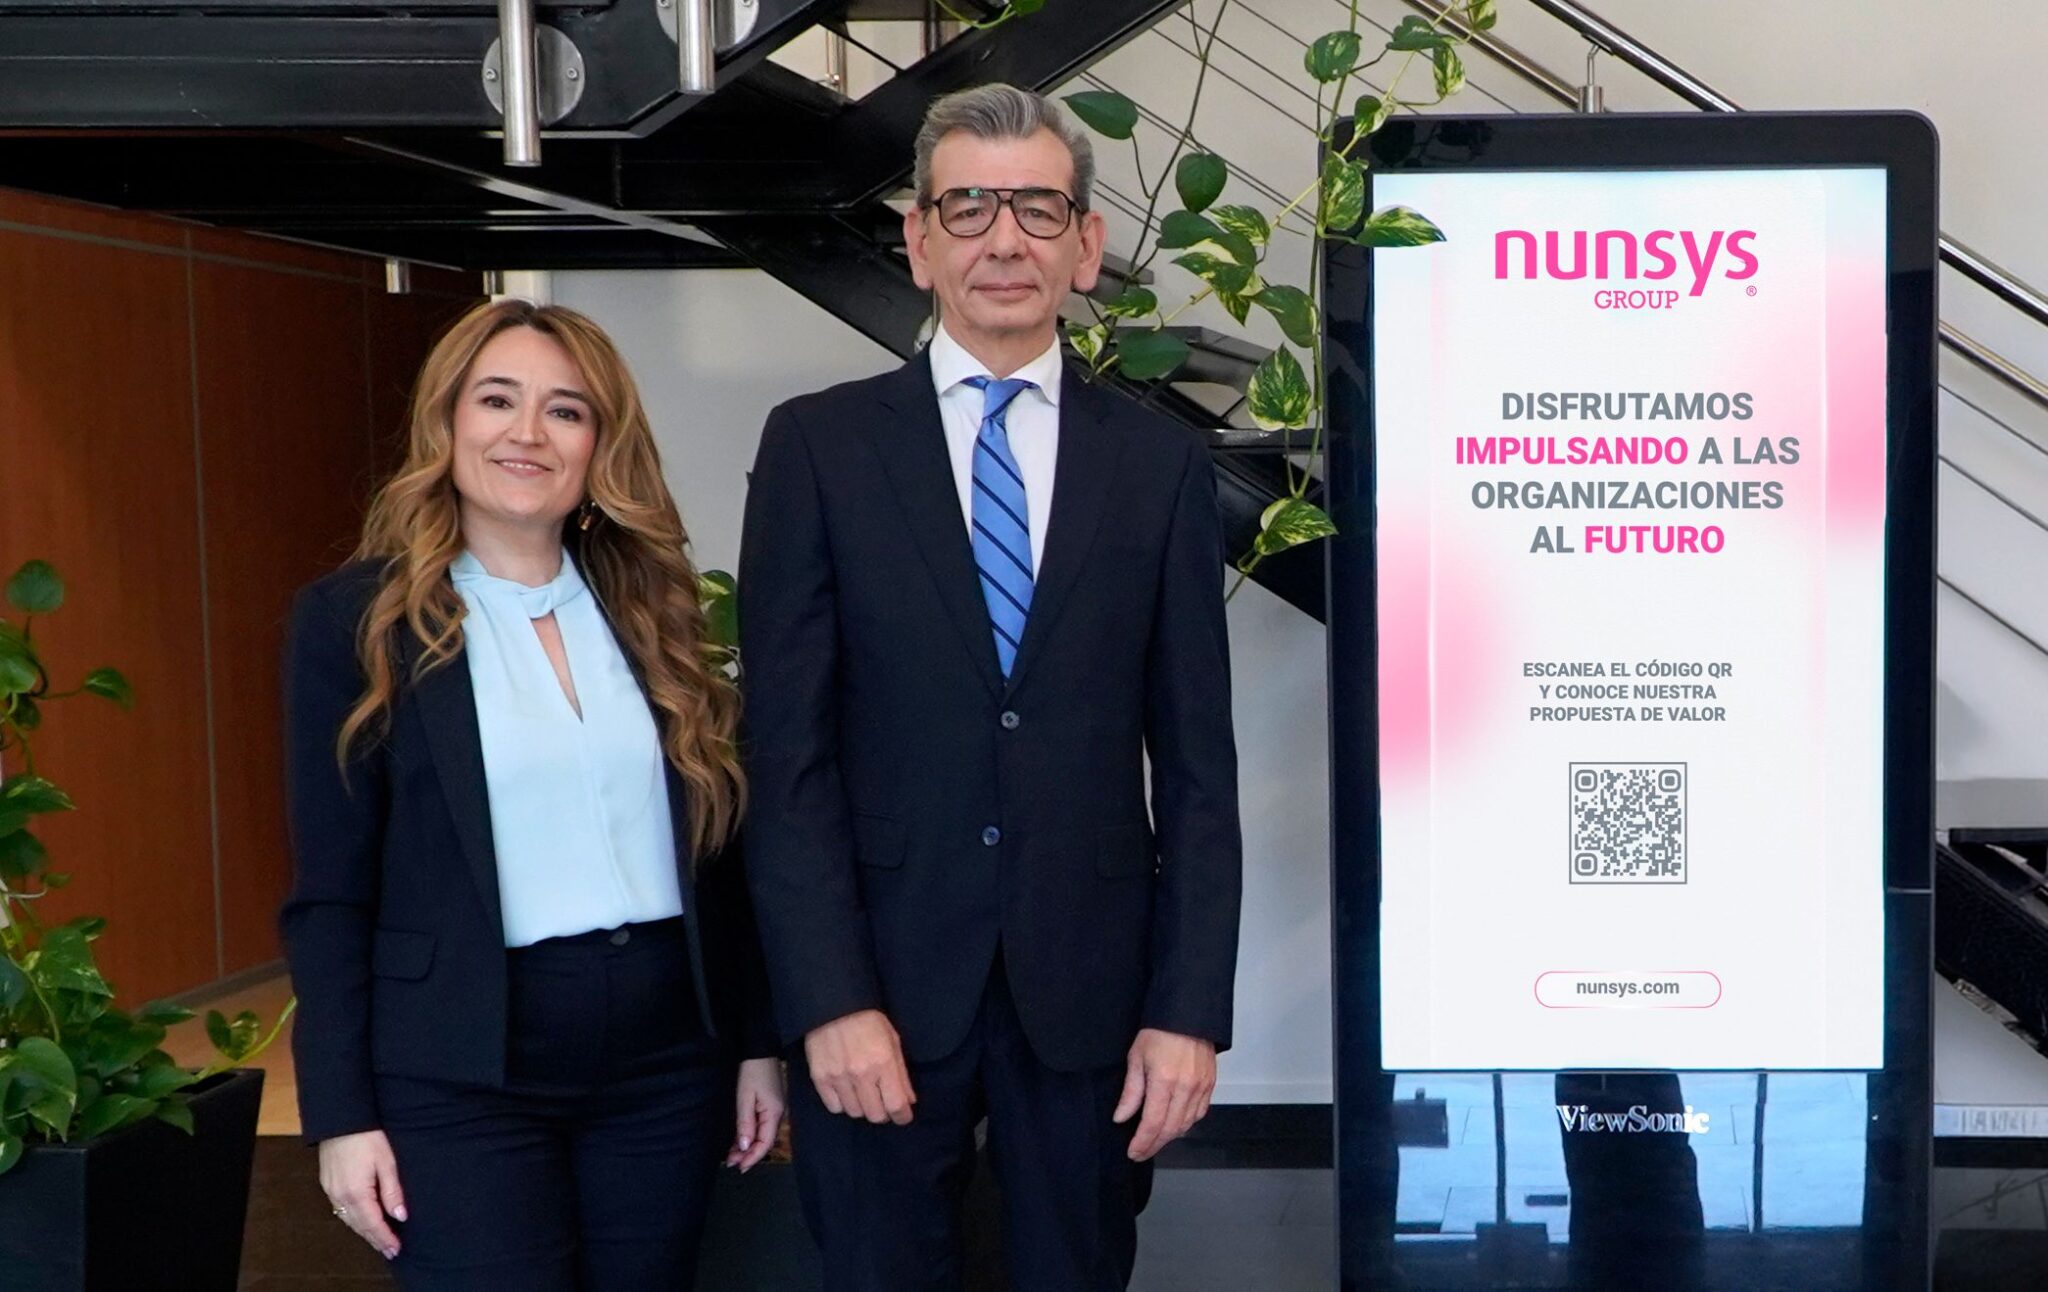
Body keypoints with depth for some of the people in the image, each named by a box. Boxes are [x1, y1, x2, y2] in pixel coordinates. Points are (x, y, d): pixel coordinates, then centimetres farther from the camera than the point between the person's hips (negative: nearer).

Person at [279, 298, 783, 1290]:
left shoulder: (649, 604, 7)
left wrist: (756, 1042, 9)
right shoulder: (354, 618, -4)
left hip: (667, 1057, 4)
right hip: (464, 1077, -4)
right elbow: (330, 894, -5)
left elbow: (714, 848, 10)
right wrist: (342, 1115, -8)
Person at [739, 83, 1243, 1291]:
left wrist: (1190, 1008, -4)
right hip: (882, 981, -1)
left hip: (1090, 984, 1)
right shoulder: (819, 445, 0)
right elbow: (788, 750, -4)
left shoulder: (1162, 463, 4)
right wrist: (831, 999, -11)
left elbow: (1196, 763, 2)